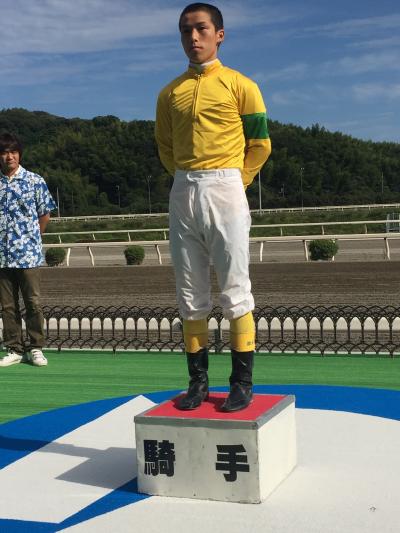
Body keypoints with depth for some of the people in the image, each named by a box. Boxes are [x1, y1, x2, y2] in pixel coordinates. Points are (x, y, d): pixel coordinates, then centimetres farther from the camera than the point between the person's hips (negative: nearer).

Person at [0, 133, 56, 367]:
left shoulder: (35, 181, 0)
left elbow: (45, 216, 7)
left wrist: (29, 238, 10)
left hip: (29, 254, -2)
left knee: (33, 303, 0)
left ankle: (36, 348, 11)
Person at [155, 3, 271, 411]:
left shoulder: (239, 85, 1)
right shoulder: (169, 93, 12)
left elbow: (260, 144, 4)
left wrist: (232, 183, 6)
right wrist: (187, 180, 14)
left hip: (225, 190, -4)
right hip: (182, 195, 5)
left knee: (235, 291, -3)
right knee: (190, 296, 7)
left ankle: (242, 383, 3)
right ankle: (198, 380, 15)